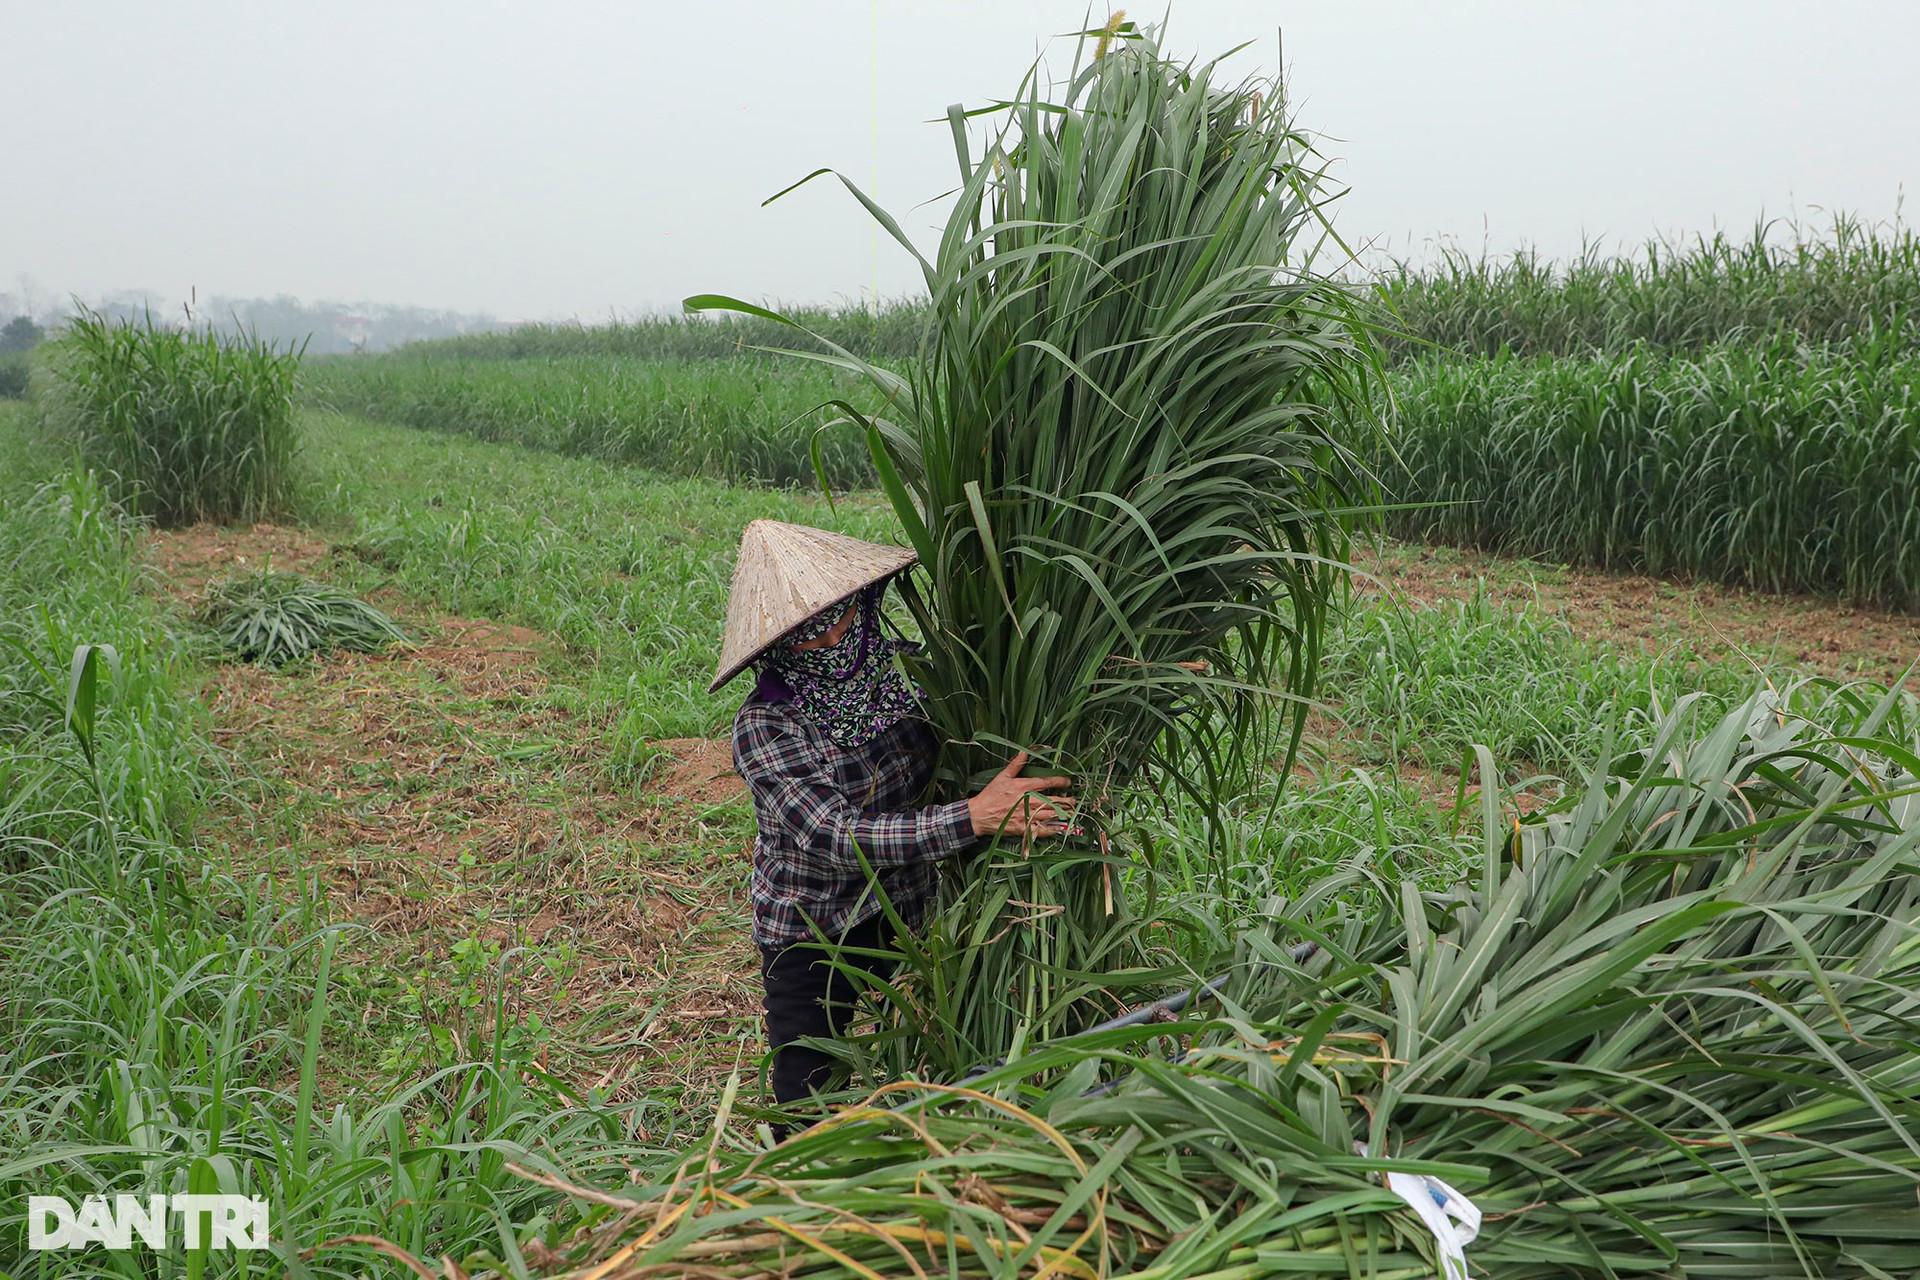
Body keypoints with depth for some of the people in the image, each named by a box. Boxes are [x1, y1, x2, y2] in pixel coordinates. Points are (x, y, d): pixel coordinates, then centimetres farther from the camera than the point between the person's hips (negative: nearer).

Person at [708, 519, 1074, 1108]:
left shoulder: (903, 671, -9)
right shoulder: (763, 725, -23)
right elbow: (837, 837, -32)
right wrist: (976, 815, -37)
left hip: (909, 909, 4)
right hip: (809, 934, -4)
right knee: (806, 1099, 11)